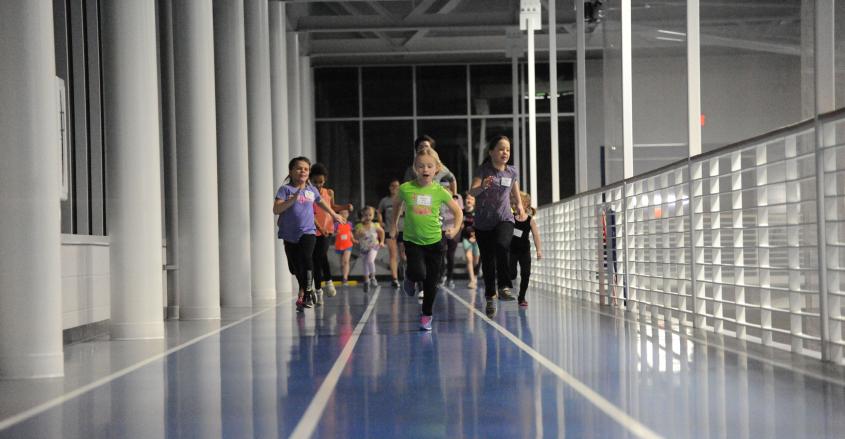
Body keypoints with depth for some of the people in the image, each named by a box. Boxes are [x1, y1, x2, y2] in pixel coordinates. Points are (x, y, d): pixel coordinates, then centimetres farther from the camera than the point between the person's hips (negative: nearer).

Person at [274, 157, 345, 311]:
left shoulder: (312, 190, 7)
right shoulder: (285, 189, -4)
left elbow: (321, 202, 28)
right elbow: (276, 210, -15)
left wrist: (334, 215, 42)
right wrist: (293, 199, -26)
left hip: (307, 232, 0)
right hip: (290, 234, 0)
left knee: (306, 258, -23)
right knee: (294, 266, 9)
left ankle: (307, 293, -16)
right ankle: (304, 290, 34)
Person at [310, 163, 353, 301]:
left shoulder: (329, 193, 5)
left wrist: (346, 206, 8)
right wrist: (319, 227, -25)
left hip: (327, 229, 1)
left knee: (322, 254, -18)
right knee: (315, 259, 3)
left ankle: (328, 281, 3)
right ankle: (318, 289, 12)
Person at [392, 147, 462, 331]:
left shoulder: (440, 192, -8)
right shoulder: (406, 188, -8)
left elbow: (458, 212, 4)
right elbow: (397, 203, 15)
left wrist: (455, 229, -10)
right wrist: (395, 222, 13)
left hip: (434, 241, 1)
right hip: (412, 240, -1)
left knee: (431, 282, 5)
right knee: (418, 273, -23)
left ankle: (426, 315, 24)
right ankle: (410, 277, 14)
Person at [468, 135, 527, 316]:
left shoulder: (512, 172, 3)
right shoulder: (483, 170, -7)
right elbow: (472, 191, -22)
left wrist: (520, 205, 8)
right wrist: (482, 186, -42)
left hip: (505, 220, 1)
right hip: (483, 223, -1)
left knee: (502, 246, -29)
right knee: (487, 260, 4)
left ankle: (504, 287, -27)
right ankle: (490, 298, 18)